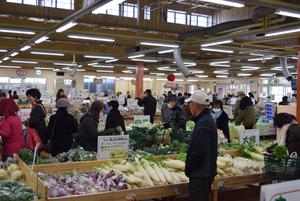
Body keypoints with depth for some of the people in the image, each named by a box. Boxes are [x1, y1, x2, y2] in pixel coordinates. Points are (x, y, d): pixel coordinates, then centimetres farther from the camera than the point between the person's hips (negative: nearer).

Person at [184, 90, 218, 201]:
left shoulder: (203, 124, -22)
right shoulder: (208, 119, 12)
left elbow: (199, 152, -26)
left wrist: (188, 168, -13)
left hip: (201, 175, -10)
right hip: (206, 171, 10)